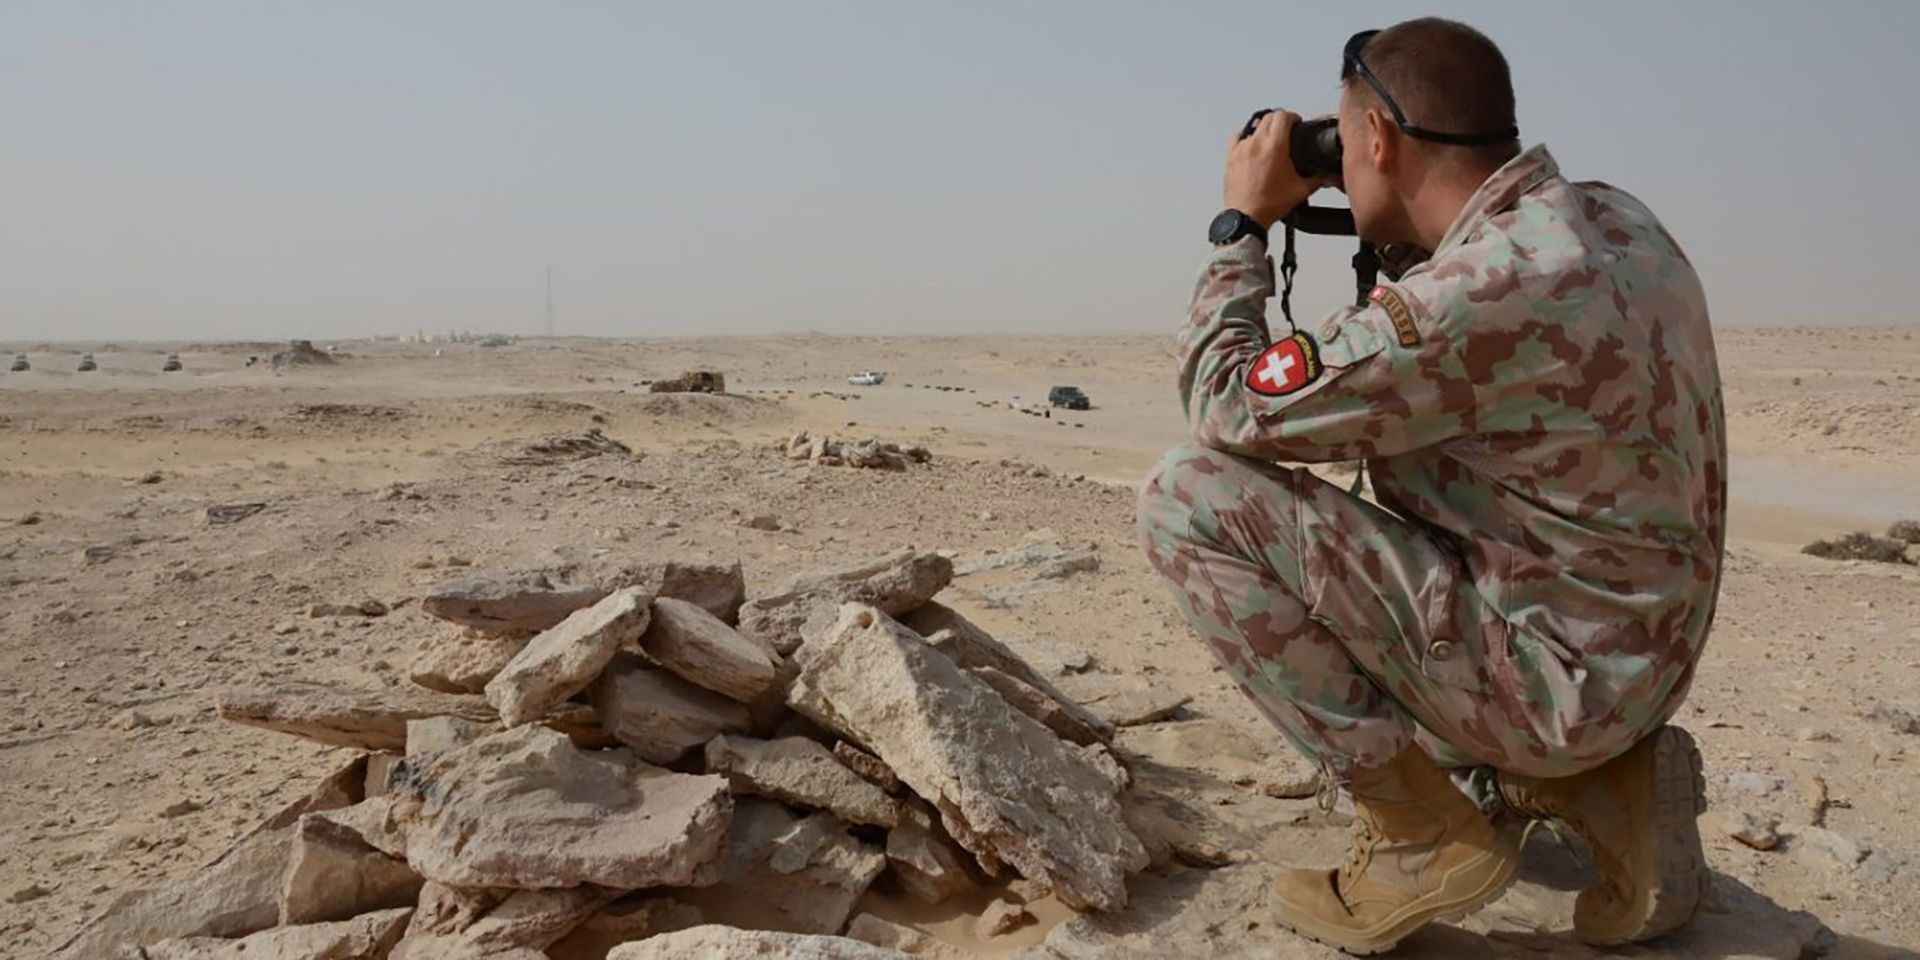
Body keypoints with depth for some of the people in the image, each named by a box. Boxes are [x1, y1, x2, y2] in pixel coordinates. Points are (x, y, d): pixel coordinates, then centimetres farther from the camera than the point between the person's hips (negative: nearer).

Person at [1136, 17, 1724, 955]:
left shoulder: (1479, 292, -26)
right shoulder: (1615, 219, 2)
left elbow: (1223, 407, -17)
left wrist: (1243, 223, -4)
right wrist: (1402, 247, 12)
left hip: (1551, 673, -9)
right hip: (1637, 657, 9)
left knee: (1189, 496, -14)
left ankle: (1418, 835, -6)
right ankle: (1599, 781, 15)